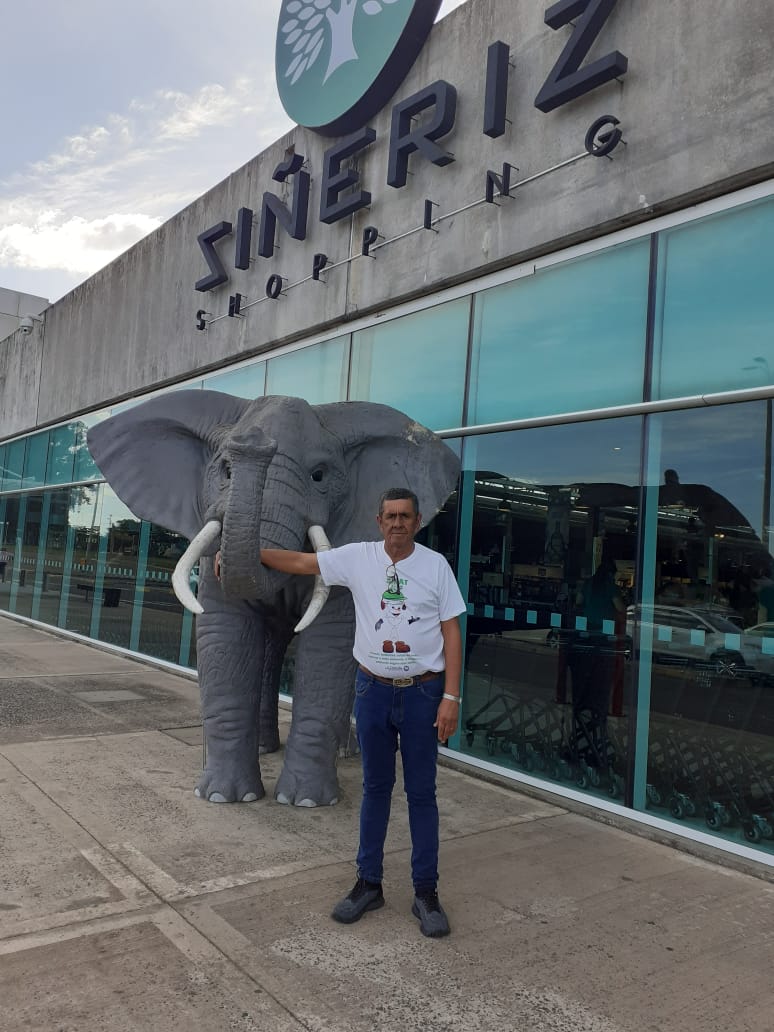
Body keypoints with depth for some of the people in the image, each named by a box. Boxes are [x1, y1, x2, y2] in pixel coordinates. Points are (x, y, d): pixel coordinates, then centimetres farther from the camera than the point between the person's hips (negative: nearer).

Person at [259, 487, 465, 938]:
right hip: (374, 690, 2)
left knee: (421, 793, 7)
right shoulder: (358, 557, -2)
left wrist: (451, 697, -10)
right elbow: (300, 562, 4)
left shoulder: (435, 564, -7)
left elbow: (452, 632, -6)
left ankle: (426, 892, 20)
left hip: (423, 693, -2)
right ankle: (369, 884, 27)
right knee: (375, 788, 14)